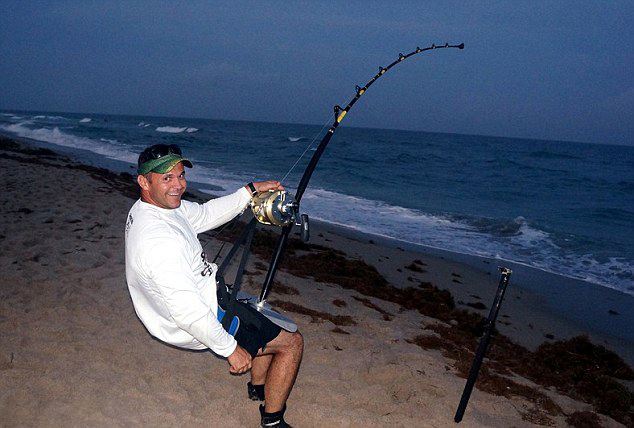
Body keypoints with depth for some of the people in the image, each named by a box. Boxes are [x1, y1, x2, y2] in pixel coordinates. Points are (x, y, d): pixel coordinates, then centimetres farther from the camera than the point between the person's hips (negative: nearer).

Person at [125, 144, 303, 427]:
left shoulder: (164, 205, -3)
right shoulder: (158, 239, -34)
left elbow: (205, 214, 14)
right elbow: (188, 311, -34)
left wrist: (251, 191, 7)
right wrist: (231, 349, -24)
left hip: (208, 298, 10)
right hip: (200, 325, -10)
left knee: (265, 316, 30)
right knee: (292, 343, 1)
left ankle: (258, 387, 47)